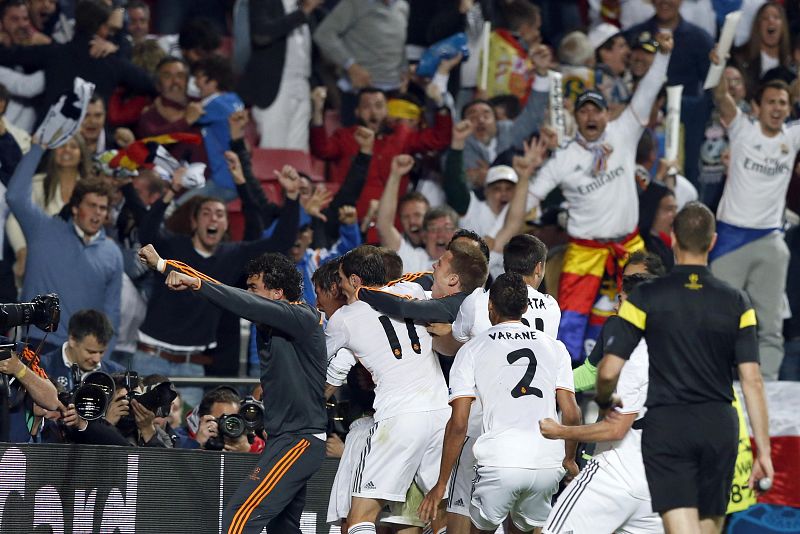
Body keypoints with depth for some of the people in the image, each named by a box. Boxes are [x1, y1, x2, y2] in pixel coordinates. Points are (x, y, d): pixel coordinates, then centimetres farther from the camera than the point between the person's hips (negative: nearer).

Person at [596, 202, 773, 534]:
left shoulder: (646, 298, -3)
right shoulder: (736, 303, 2)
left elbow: (609, 371, -6)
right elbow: (752, 381, -2)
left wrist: (604, 402, 17)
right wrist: (763, 450, 2)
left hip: (666, 425, -3)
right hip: (720, 426, 3)